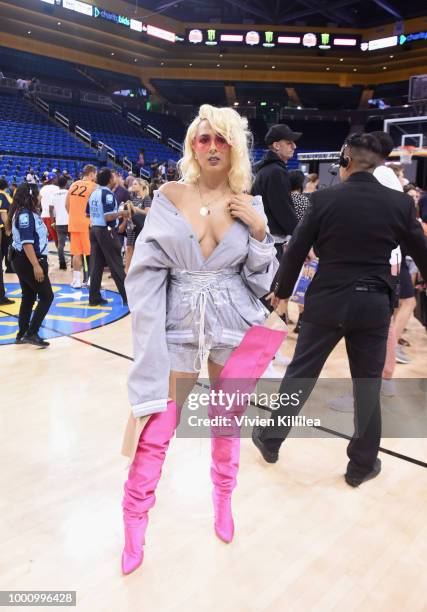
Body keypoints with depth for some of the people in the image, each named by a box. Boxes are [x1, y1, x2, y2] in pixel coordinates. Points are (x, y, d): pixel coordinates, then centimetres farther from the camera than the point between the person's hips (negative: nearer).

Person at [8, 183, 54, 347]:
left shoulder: (29, 213, 13)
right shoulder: (25, 215, -18)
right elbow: (27, 243, -25)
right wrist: (36, 265, -28)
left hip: (25, 261, 10)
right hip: (28, 261, -10)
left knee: (29, 298, 14)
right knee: (47, 297, -7)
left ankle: (22, 334, 20)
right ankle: (31, 333, -6)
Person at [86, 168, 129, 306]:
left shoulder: (93, 193, 12)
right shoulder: (108, 193, -14)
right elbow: (108, 217, -22)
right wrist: (121, 213, -7)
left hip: (94, 229, 8)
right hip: (106, 231, -8)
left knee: (96, 265, 8)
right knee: (116, 265, -2)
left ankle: (94, 297, 11)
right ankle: (127, 297, 5)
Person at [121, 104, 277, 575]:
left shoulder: (249, 205, 2)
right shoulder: (169, 196, -2)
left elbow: (261, 280, 3)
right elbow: (147, 270, -4)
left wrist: (259, 232, -12)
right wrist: (148, 336, -10)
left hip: (233, 326, 2)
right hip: (178, 327, -1)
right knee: (154, 433, 2)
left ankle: (223, 499, 43)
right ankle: (134, 527, 24)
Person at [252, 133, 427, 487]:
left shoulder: (325, 199, -6)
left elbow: (297, 250, -3)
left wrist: (283, 291, 12)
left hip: (327, 301, -1)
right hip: (374, 304, 1)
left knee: (300, 373, 12)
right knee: (368, 383, 13)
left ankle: (270, 440, 27)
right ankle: (362, 464, 25)